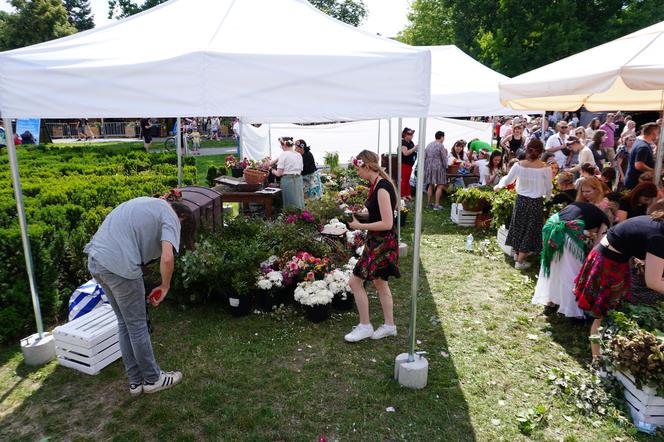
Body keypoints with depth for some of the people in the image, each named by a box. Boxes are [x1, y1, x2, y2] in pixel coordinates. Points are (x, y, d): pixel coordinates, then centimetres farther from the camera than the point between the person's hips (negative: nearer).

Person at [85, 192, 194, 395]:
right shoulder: (171, 217, -3)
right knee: (137, 326, 8)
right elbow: (167, 258, -16)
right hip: (119, 266, -8)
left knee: (124, 323, 18)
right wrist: (165, 287, -1)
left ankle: (136, 381, 29)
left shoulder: (147, 202, 23)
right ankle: (152, 379, 25)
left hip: (96, 260, 8)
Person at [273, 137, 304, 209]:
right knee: (299, 202, 9)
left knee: (290, 205, 1)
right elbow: (300, 170, 14)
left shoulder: (283, 154, -7)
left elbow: (279, 173, -9)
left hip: (287, 180, -6)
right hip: (299, 179, 6)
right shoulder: (299, 155, 11)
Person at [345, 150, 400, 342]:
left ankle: (365, 326, 13)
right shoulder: (377, 184, 6)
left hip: (381, 244, -10)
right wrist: (360, 216, 8)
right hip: (377, 242, 10)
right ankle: (389, 325, 33)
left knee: (355, 281, -2)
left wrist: (360, 226, -18)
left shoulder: (382, 188, -23)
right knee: (380, 283, 19)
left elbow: (387, 223, -26)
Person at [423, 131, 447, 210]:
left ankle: (429, 203, 18)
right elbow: (444, 158, -9)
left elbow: (425, 157, 15)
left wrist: (426, 167, 21)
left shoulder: (429, 145, 11)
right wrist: (445, 167, 5)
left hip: (428, 167, 7)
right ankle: (436, 205, -6)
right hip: (438, 167, -7)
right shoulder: (441, 146, -10)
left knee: (430, 186, 13)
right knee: (440, 186, -3)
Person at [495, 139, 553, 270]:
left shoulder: (519, 165, -10)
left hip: (521, 200, 2)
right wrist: (547, 196, 19)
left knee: (519, 226, 21)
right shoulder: (545, 168, -15)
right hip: (536, 202, -2)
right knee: (530, 229, 10)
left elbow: (507, 180, 5)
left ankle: (517, 253, 38)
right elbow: (549, 188, -3)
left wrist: (499, 185, 26)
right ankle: (520, 261, 15)